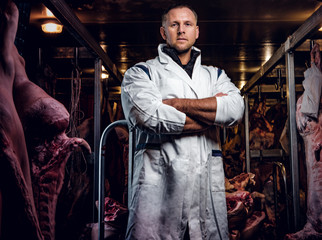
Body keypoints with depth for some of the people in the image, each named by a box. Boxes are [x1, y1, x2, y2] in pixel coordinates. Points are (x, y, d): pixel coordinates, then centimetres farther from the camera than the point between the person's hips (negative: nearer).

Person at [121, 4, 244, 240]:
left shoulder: (215, 75, 19)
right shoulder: (141, 72, 9)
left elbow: (236, 109, -3)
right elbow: (150, 116, -12)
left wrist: (174, 103, -7)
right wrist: (212, 115, -2)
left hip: (208, 180, 3)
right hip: (158, 179, -3)